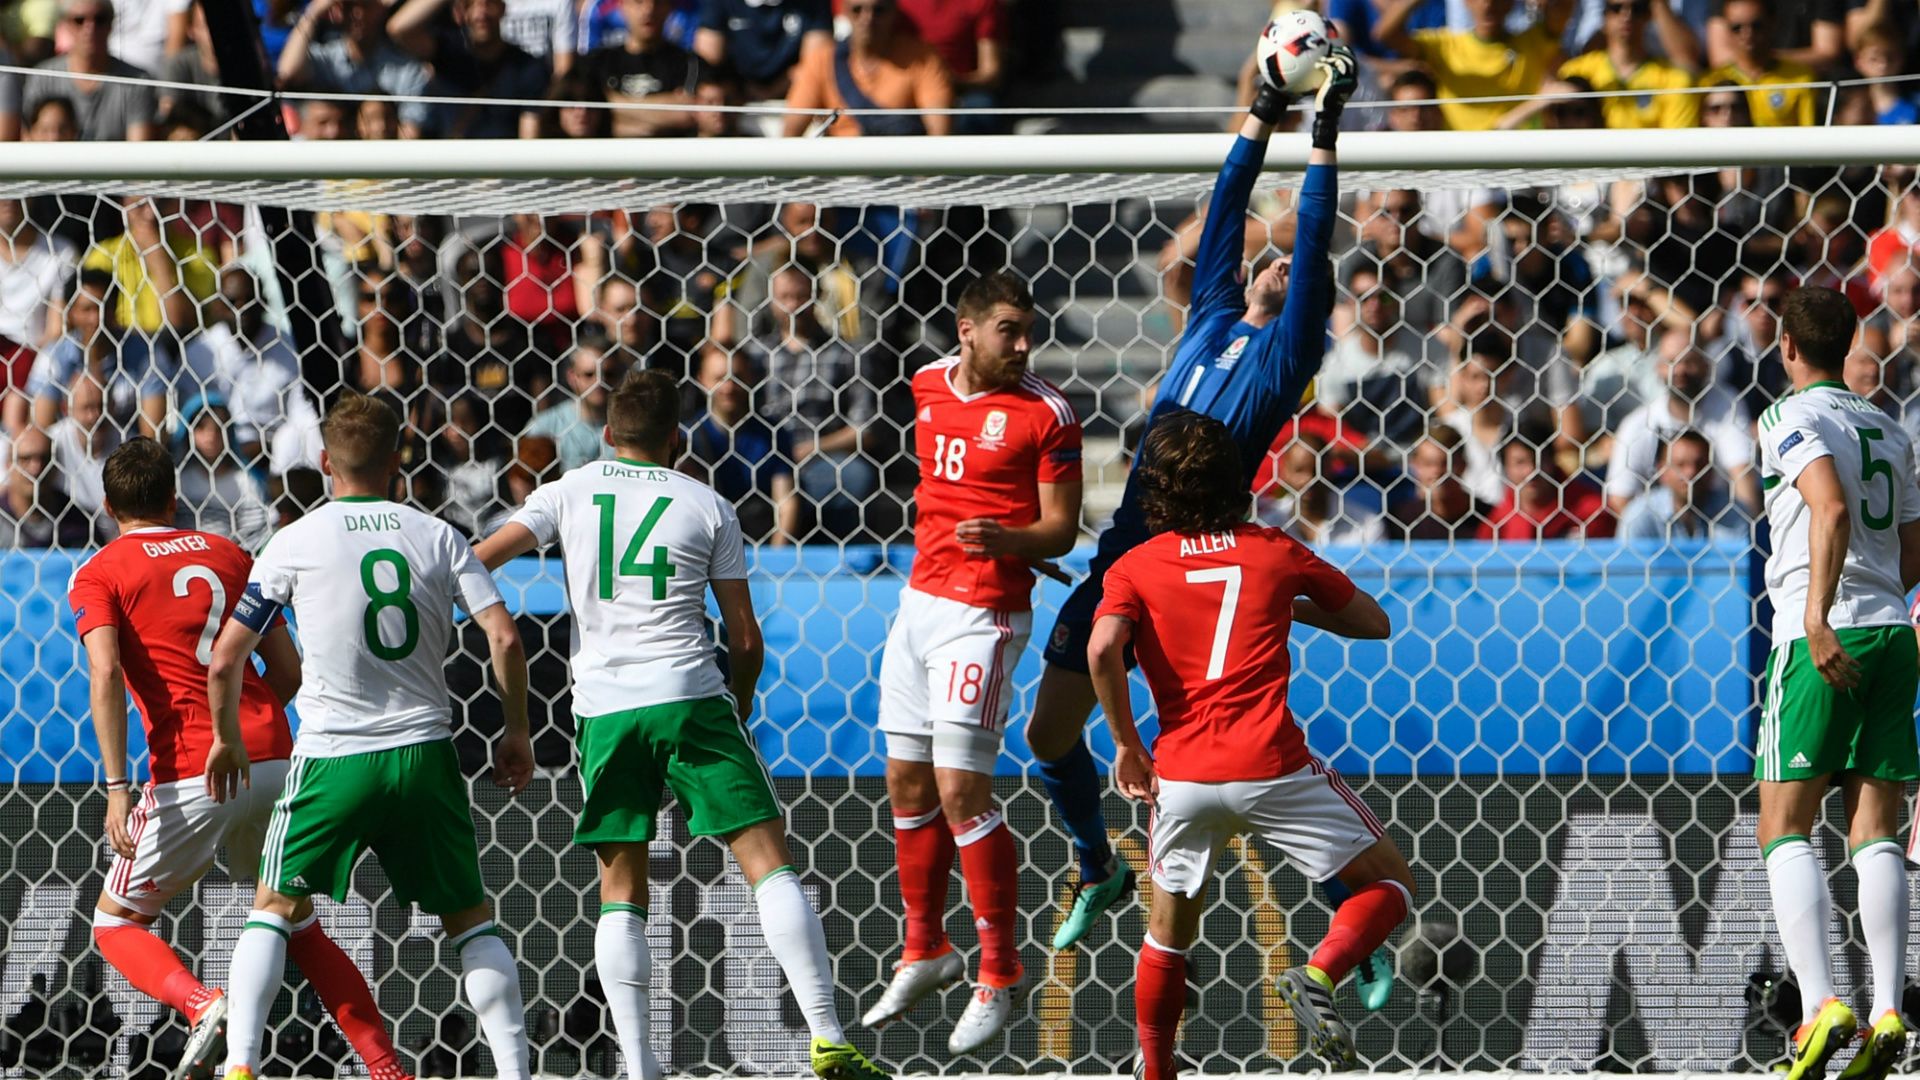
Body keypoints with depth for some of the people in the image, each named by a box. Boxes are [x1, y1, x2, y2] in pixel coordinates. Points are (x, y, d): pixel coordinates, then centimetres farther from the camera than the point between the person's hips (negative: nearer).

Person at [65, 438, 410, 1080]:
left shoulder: (99, 575, 3)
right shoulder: (229, 555, 17)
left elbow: (106, 673, -13)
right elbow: (288, 670, 14)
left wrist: (118, 787, -18)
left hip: (191, 776, -4)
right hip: (273, 757, 4)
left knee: (115, 923, 12)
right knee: (300, 929, 20)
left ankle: (201, 1003, -16)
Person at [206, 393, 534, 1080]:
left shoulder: (295, 542, 0)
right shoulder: (439, 538, 5)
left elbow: (224, 662, 1)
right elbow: (505, 639, -4)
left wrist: (226, 740, 18)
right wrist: (515, 733, 11)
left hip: (334, 755, -2)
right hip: (425, 754, 2)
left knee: (275, 908, 13)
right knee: (470, 919, 14)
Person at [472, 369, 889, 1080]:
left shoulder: (569, 493, 11)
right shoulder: (706, 505, 9)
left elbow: (478, 560, 1)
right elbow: (745, 636, 10)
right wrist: (740, 702, 27)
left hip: (604, 709, 1)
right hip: (690, 697, -1)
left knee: (621, 895, 9)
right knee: (769, 861, -1)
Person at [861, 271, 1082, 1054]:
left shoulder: (1045, 414, -11)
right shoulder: (927, 386, 7)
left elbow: (1061, 530, -10)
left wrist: (1005, 539, -27)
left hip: (984, 617, -7)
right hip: (920, 600, 7)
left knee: (960, 790, -12)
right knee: (908, 784, 11)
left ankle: (1000, 975, -3)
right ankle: (924, 953, 26)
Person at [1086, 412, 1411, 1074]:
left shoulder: (1135, 567, 7)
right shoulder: (1276, 552, 9)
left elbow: (1102, 650, -12)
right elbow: (1374, 623, 20)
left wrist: (1127, 744, 0)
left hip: (1181, 775, 2)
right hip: (1272, 768, -2)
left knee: (1169, 930, 23)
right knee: (1390, 882, 11)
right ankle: (1318, 977, -14)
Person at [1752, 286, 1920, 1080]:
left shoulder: (1795, 419, -3)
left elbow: (1833, 509, -21)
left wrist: (1817, 616, -27)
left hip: (1825, 637, -6)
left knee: (1784, 829, -3)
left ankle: (1820, 1003, -18)